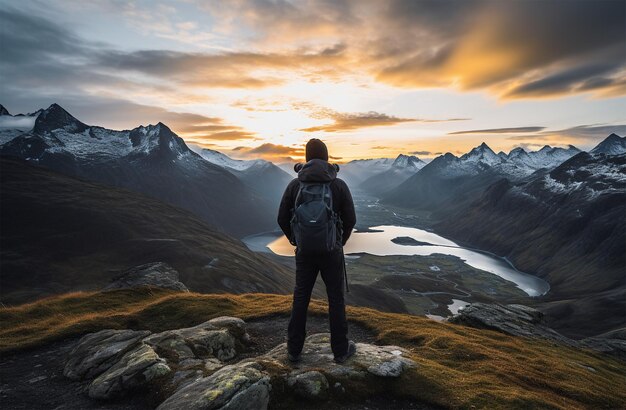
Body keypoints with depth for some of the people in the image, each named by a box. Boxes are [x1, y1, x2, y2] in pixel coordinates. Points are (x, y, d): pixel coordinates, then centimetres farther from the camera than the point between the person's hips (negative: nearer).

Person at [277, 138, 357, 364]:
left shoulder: (295, 184, -5)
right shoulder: (339, 184, -9)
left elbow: (282, 218, -2)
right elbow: (350, 219, -6)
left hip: (305, 251, 2)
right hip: (331, 251, -1)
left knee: (300, 299, 14)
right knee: (336, 299, 12)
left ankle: (294, 349, 25)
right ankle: (340, 349, 24)